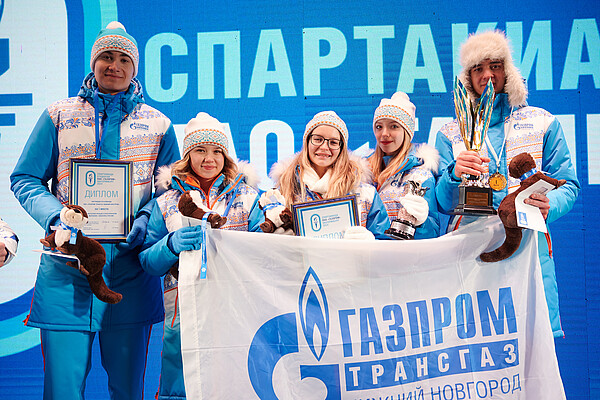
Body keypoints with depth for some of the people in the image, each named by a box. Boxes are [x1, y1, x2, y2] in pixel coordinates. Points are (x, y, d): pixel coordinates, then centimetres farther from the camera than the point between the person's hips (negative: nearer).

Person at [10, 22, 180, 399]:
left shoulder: (158, 125, 11)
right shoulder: (59, 116, 9)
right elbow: (24, 178, 8)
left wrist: (146, 219, -8)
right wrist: (55, 216, -10)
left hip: (129, 265, 1)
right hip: (67, 268, 0)